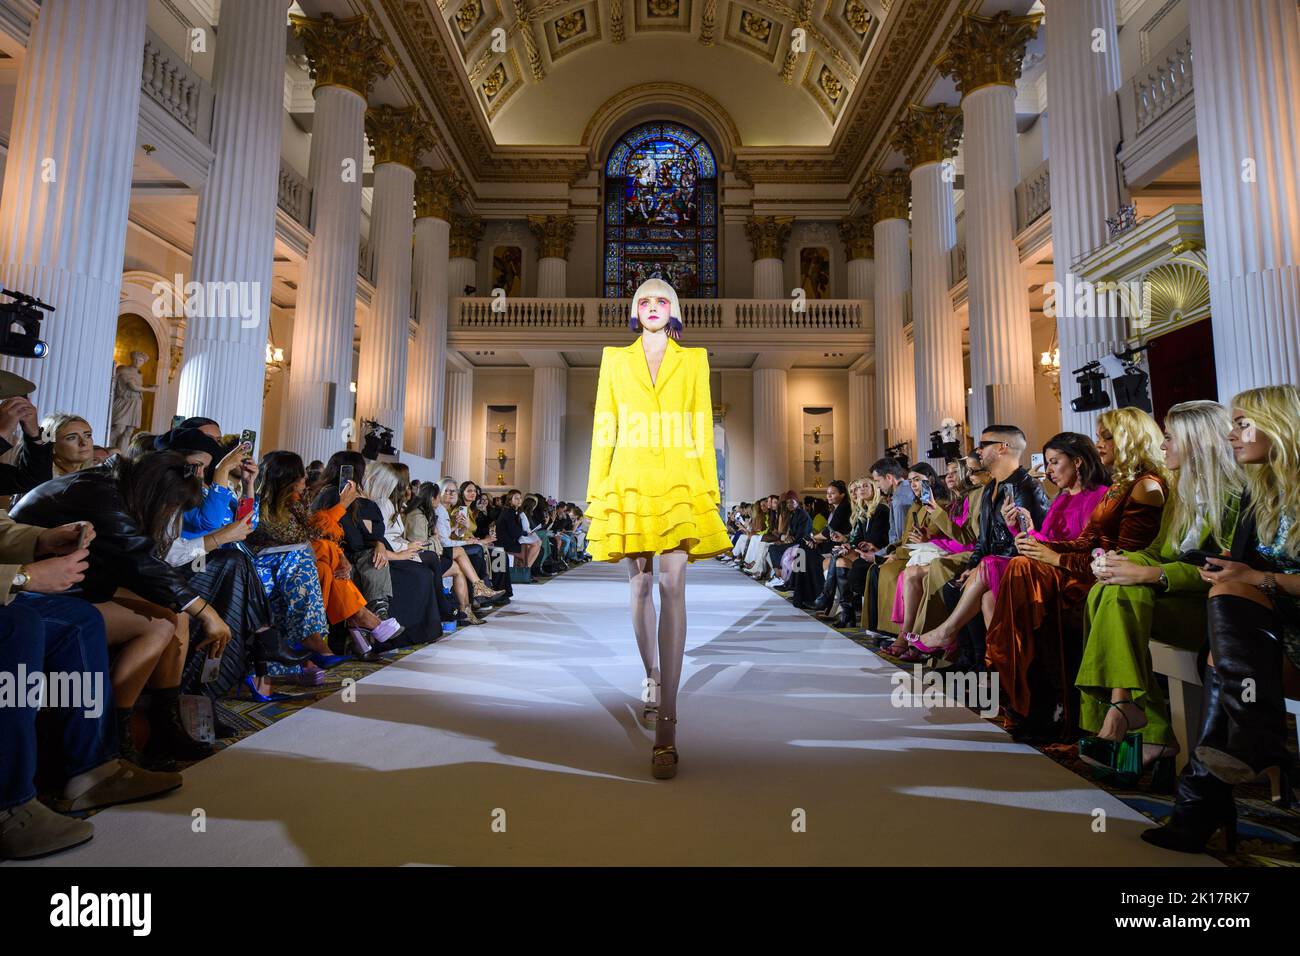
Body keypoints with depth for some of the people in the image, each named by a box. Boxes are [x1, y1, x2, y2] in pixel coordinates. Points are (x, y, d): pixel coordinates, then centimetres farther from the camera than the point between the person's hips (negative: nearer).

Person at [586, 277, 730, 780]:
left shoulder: (693, 360, 13)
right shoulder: (615, 359, 15)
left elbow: (703, 428, 8)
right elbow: (604, 427, 10)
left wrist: (710, 488, 1)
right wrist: (596, 490, 4)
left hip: (679, 483, -2)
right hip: (628, 482, 2)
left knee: (672, 587, -14)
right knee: (640, 588, 8)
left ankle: (666, 723, -14)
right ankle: (652, 681, 31)